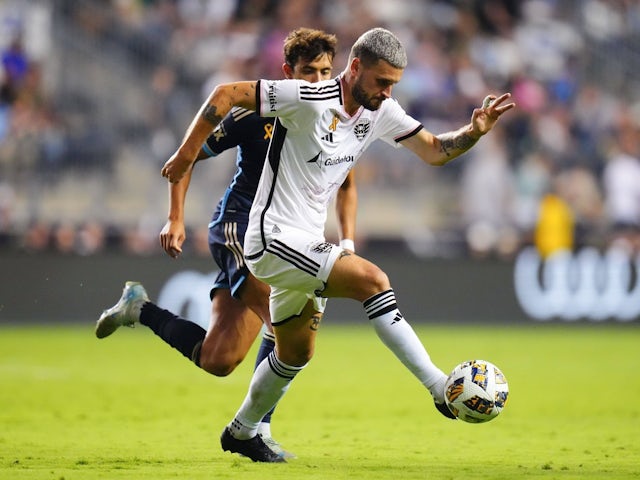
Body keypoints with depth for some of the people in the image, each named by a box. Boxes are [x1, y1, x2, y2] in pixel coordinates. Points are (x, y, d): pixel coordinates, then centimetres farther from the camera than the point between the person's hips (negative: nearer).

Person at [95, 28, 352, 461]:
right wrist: (176, 219, -9)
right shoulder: (257, 114, -10)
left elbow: (346, 185, 22)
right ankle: (254, 426, -21)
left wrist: (347, 243, 8)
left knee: (216, 361, 4)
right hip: (239, 227, -6)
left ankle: (140, 307, 27)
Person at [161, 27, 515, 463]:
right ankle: (442, 389, -24)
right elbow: (227, 94, -17)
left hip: (306, 245, 9)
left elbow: (434, 150, 8)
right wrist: (186, 156, -14)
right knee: (372, 279, -24)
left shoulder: (381, 112, 2)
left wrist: (475, 131, -11)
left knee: (296, 354, 21)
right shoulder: (307, 98, -20)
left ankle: (242, 432, 42)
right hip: (273, 241, -9)